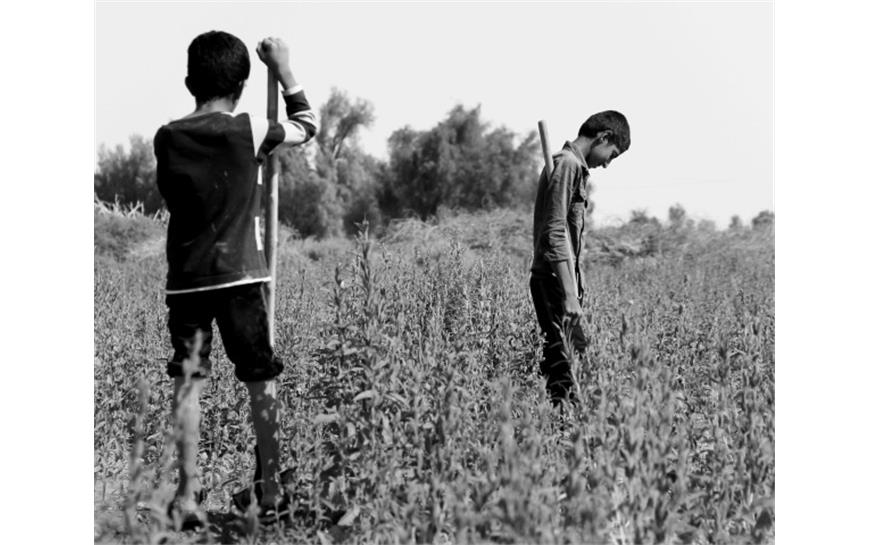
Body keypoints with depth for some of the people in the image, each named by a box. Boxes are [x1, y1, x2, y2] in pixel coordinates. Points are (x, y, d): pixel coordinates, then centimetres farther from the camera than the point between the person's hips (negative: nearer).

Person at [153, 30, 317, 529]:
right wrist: (284, 71, 16)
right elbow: (308, 125, 9)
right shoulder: (248, 132, -6)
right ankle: (271, 493, 12)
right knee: (263, 382, 9)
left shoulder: (168, 138, 2)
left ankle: (188, 496, -3)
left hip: (186, 279, 2)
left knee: (189, 382, 4)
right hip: (240, 276, -2)